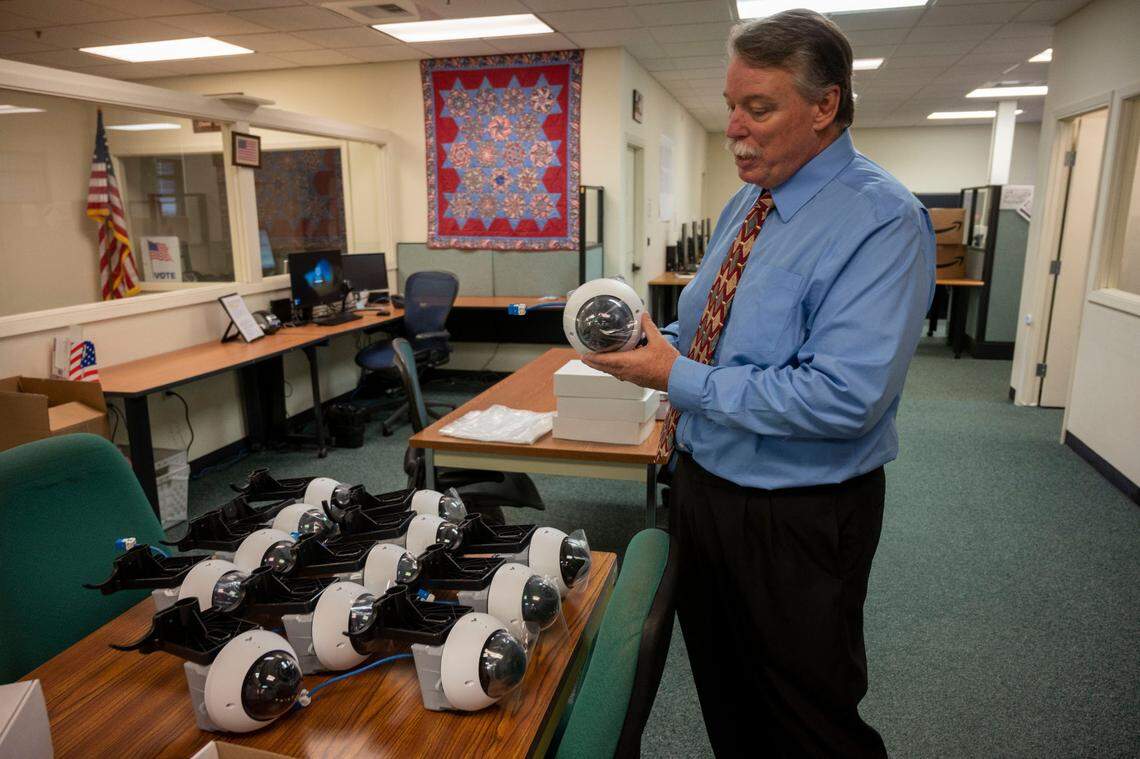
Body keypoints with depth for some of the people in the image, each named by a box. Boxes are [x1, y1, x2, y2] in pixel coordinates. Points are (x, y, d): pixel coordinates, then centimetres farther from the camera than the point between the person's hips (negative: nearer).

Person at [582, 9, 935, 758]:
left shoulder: (881, 220, -21)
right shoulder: (748, 202, 6)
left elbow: (843, 396, -30)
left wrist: (681, 377, -25)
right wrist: (655, 340, -6)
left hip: (796, 518, -7)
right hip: (703, 484, 8)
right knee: (723, 692, 26)